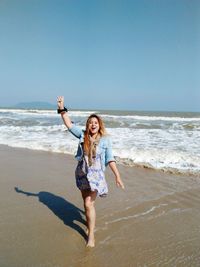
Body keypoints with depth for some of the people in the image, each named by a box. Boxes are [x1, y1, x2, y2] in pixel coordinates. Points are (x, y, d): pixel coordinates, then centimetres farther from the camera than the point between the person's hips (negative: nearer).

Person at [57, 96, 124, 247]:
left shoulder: (105, 140, -10)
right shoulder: (83, 135, -3)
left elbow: (110, 159, -8)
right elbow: (69, 124, -6)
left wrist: (117, 176, -11)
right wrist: (62, 108, -15)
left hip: (96, 175, -4)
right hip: (82, 174, 4)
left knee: (89, 204, -9)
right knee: (87, 202, 20)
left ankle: (91, 234, 6)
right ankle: (90, 221, 46)